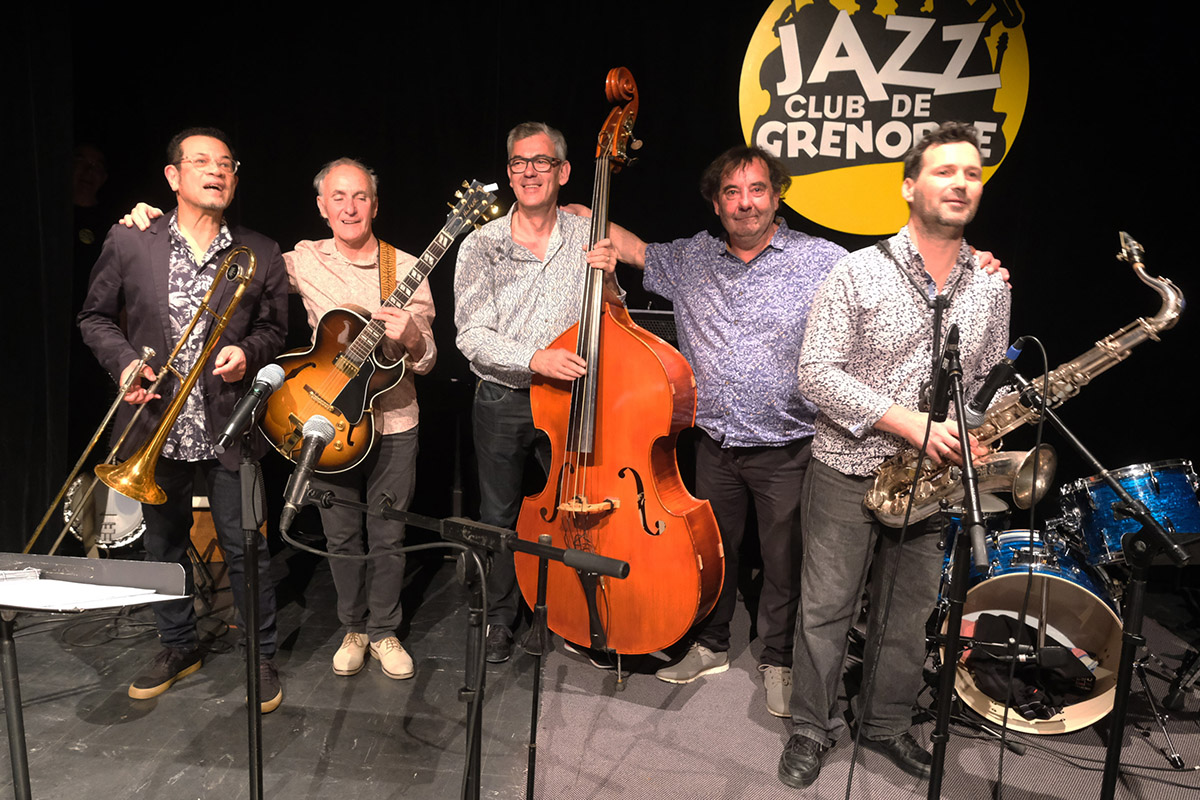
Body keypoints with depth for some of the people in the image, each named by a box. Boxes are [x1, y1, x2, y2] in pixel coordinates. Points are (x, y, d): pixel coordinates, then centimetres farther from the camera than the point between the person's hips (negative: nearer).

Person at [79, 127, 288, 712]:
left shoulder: (261, 254, 1)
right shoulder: (128, 243, 0)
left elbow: (274, 329, 8)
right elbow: (96, 317, 8)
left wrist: (248, 352, -13)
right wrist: (124, 361, -9)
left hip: (228, 426, -1)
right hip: (156, 426, 2)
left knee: (244, 547, 4)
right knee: (164, 543, 17)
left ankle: (262, 656, 23)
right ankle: (178, 647, 37)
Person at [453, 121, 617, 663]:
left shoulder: (587, 238, 0)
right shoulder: (482, 246, -5)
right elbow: (472, 337, -13)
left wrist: (607, 278, -17)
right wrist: (535, 358, -28)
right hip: (501, 401, 0)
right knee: (499, 516, 12)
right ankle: (500, 618, 32)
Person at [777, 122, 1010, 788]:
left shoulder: (991, 288, 6)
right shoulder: (859, 272, -10)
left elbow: (990, 379, 16)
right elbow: (817, 372, -16)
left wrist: (977, 436, -5)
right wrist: (912, 423, -22)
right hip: (848, 470, -4)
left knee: (909, 614, 16)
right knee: (826, 609, 7)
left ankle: (885, 723, 37)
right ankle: (810, 727, 27)